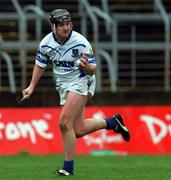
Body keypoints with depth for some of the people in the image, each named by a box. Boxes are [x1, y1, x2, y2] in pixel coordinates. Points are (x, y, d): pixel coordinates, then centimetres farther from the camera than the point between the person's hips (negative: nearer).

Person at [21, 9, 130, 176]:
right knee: (78, 130, 2)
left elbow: (92, 71, -16)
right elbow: (40, 65, 14)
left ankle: (68, 167, -9)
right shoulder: (46, 43, -5)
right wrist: (32, 86, 9)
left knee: (64, 123, -19)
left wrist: (86, 66, -38)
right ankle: (112, 122, 27)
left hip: (81, 82, -6)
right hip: (63, 85, 6)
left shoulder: (81, 42, -20)